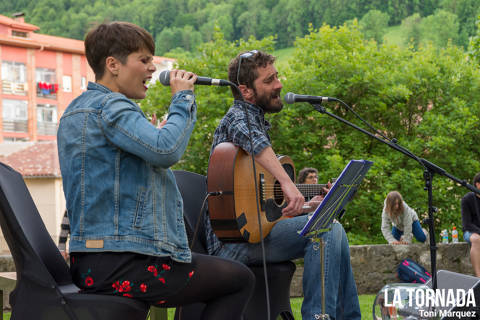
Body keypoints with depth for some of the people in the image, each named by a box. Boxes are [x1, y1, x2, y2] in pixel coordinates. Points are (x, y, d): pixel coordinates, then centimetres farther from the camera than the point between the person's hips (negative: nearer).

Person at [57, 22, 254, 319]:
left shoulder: (75, 110, 17)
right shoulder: (109, 105, -14)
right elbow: (166, 151, -28)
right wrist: (183, 97, -12)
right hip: (122, 264, -10)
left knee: (207, 272, 29)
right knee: (241, 279, 2)